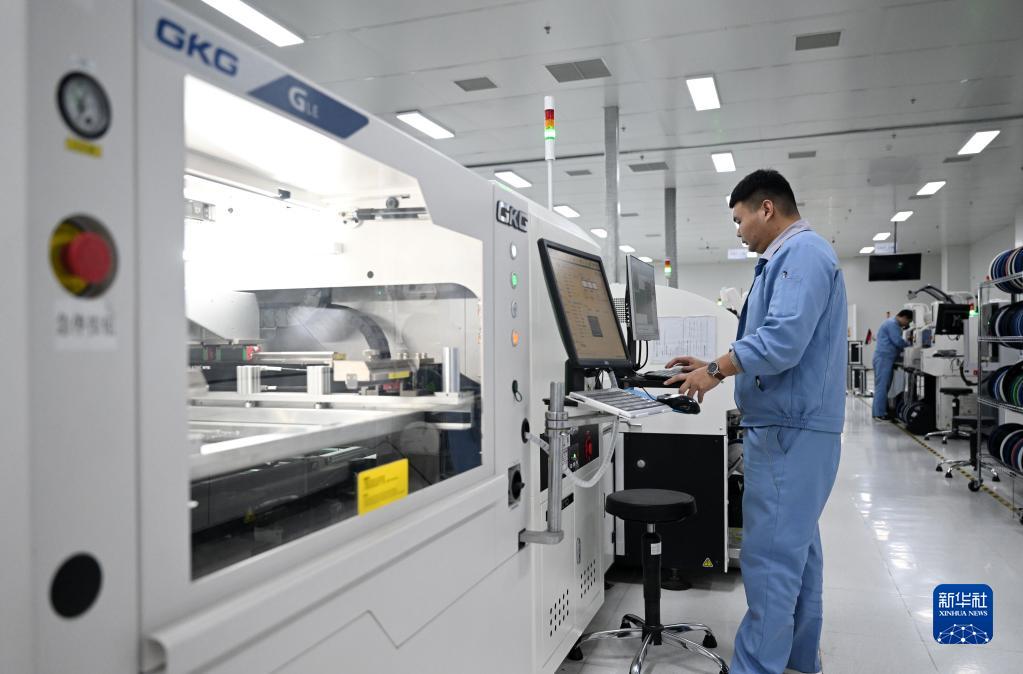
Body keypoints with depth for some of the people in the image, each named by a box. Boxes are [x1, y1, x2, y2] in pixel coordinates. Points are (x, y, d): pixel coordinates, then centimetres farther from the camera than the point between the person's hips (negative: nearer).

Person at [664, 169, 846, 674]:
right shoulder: (789, 258, 19)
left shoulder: (802, 253, -13)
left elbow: (782, 341, -25)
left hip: (790, 429, -11)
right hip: (792, 426, 11)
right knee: (795, 548, 17)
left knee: (771, 556, -7)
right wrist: (715, 367, 15)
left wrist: (716, 371, -13)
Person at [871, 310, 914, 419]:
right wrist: (909, 345, -1)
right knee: (882, 386, -10)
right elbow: (898, 341, -18)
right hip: (884, 358, -11)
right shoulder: (892, 324, -12)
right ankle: (879, 414, -10)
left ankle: (878, 411, 13)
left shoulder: (892, 323, 22)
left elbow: (895, 342, 25)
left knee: (883, 386, 11)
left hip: (885, 358, 11)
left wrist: (905, 345, 11)